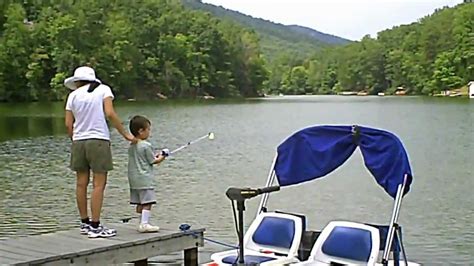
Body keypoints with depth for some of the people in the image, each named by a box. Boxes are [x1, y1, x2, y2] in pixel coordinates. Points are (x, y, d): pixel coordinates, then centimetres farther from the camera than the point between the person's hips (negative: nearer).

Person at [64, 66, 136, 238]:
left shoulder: (74, 95, 9)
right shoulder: (103, 89, 1)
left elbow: (68, 124, 5)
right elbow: (110, 114, -11)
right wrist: (126, 134, -6)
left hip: (78, 141, 4)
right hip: (99, 140, -4)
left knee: (81, 184, 10)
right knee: (98, 185, -3)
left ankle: (85, 224, 19)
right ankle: (95, 227, -4)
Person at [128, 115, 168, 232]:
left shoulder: (132, 146, 10)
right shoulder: (146, 146, -14)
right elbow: (154, 161, -8)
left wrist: (155, 156, 17)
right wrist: (162, 157, 10)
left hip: (133, 178, 9)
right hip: (144, 178, -9)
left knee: (139, 203, 12)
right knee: (147, 202, -7)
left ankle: (142, 223, 17)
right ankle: (144, 224, -12)